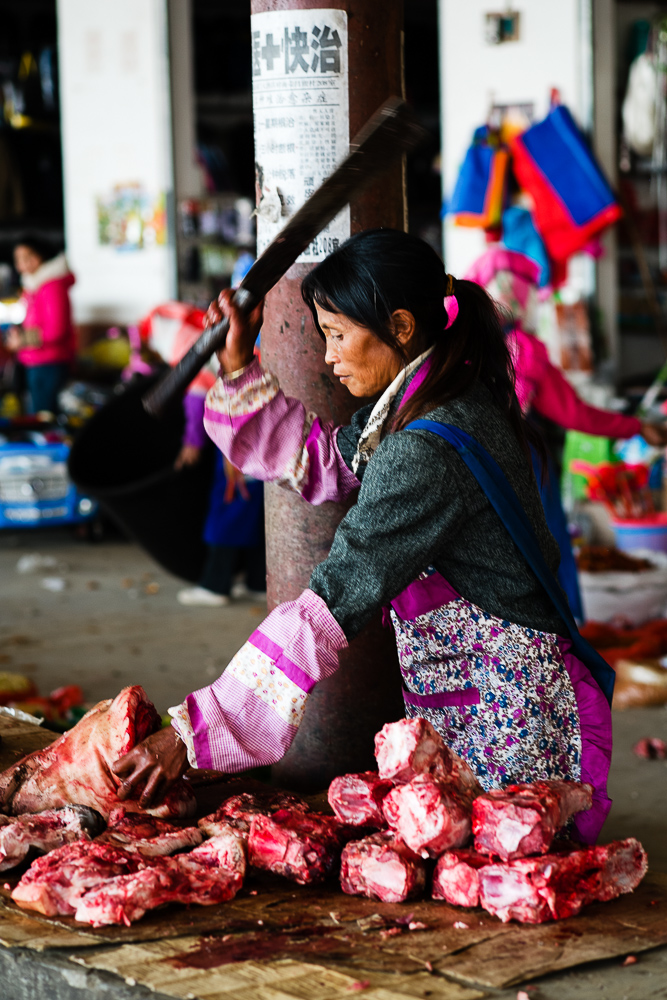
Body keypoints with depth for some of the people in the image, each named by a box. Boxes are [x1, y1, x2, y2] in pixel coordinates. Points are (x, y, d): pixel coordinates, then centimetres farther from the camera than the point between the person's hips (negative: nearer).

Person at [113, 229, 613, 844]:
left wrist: (195, 733, -25)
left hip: (507, 723, -9)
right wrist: (238, 367, 13)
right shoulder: (434, 402, 7)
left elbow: (332, 605, -26)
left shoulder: (430, 454, -23)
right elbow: (317, 462, 22)